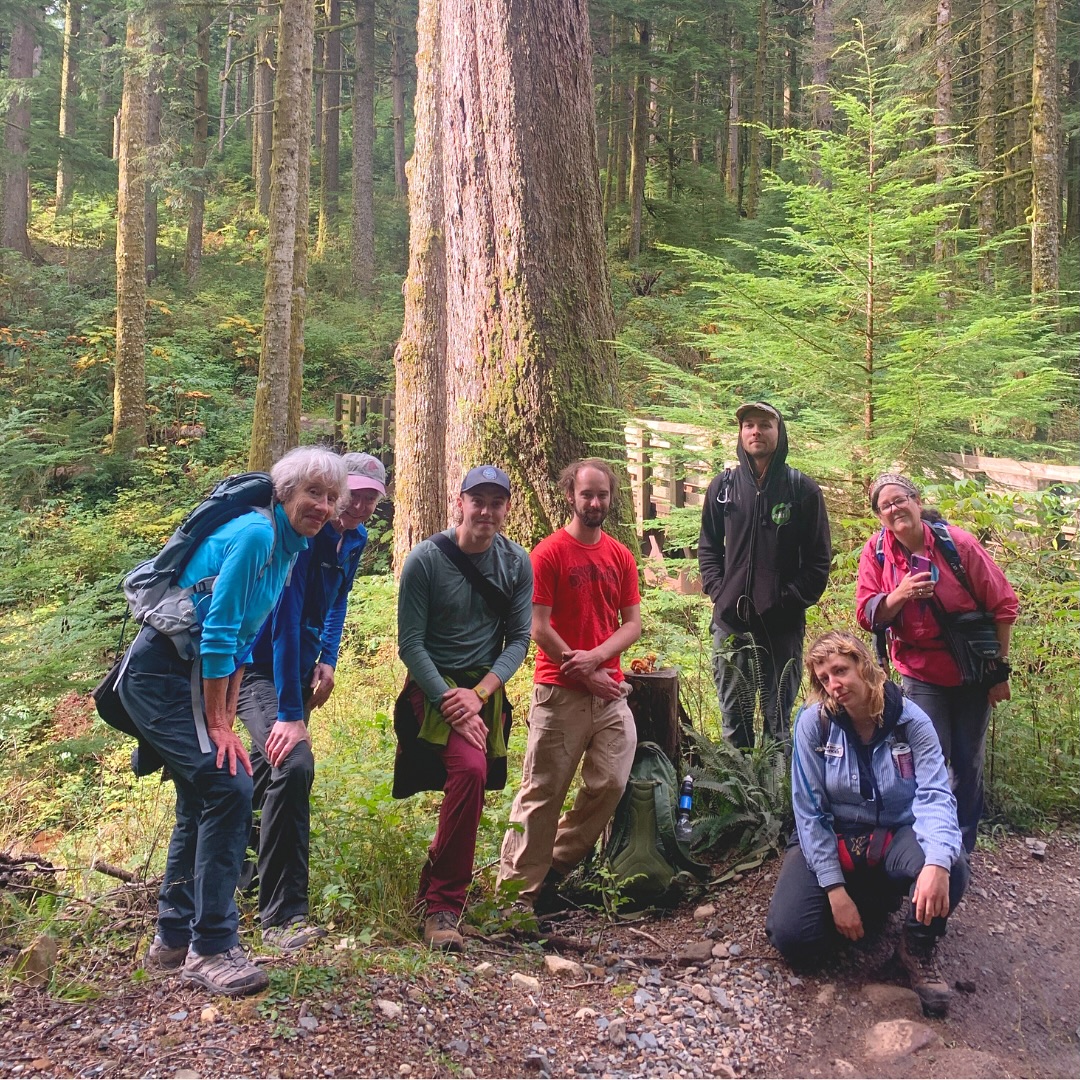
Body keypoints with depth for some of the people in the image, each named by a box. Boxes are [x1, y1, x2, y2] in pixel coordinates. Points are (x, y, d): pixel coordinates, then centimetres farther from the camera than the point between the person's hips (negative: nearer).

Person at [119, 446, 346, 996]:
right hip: (162, 675, -10)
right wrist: (216, 724, -17)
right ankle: (210, 947, -6)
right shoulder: (256, 534, -19)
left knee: (204, 798, 15)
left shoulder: (289, 549, 10)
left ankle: (174, 938, 29)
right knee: (229, 786, -16)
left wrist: (226, 717, 10)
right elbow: (218, 631, -22)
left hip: (187, 677, 10)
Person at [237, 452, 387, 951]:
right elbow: (286, 619, -31)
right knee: (293, 763, -27)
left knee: (271, 768, 22)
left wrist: (327, 659, 4)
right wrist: (290, 713, -35)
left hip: (298, 666, 9)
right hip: (259, 666, -9)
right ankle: (282, 917, -21)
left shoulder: (354, 539, 1)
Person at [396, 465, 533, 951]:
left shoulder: (517, 563, 1)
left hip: (487, 689, 5)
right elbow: (410, 643, -9)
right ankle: (443, 904, -15)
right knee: (471, 769, -26)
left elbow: (518, 639, 2)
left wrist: (478, 693, -12)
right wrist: (449, 700, -18)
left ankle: (433, 887, 33)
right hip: (435, 687, -5)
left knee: (471, 779, 6)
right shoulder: (426, 558, -10)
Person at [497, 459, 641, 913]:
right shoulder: (549, 553, -5)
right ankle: (517, 890, 6)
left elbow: (632, 624, 8)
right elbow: (539, 628, -9)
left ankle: (556, 864, 20)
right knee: (542, 793, -2)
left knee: (610, 784, 0)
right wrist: (585, 676, -10)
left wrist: (594, 657, -10)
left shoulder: (620, 557, 11)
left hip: (610, 691, 5)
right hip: (559, 692, -5)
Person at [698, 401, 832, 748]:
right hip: (730, 620, 2)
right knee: (734, 717, 9)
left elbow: (818, 558, 1)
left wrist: (792, 600, -9)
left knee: (778, 718, 6)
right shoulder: (723, 486, 9)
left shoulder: (802, 489, 2)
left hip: (783, 624, -2)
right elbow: (708, 548, 14)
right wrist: (718, 592, 1)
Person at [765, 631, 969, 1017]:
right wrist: (835, 889, -20)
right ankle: (874, 899, 11)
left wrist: (937, 861, -43)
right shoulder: (813, 723, -13)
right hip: (830, 840, 1)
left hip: (895, 837, 0)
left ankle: (918, 949, -2)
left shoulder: (910, 721, -12)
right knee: (792, 937, -21)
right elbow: (810, 811, -12)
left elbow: (935, 796, -22)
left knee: (952, 866, -34)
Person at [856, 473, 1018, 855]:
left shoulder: (957, 543, -15)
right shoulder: (876, 552, -9)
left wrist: (1001, 669, -6)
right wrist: (899, 595, -30)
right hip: (922, 674, 0)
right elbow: (867, 615, -10)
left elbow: (1002, 605, -8)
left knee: (968, 763, 10)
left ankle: (962, 848, 27)